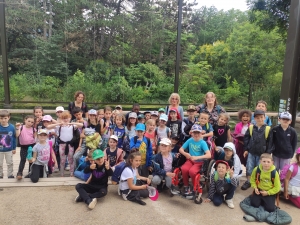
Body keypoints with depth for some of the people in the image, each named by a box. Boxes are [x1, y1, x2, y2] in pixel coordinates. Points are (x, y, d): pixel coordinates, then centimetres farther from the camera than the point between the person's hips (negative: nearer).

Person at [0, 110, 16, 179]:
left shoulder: (12, 127, -13)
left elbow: (14, 138, -3)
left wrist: (14, 148, 2)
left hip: (9, 149, 0)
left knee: (10, 163, 15)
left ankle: (10, 174, 30)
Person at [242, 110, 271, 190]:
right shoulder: (251, 128, -3)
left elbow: (269, 142, -4)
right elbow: (246, 138, 4)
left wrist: (267, 153, -5)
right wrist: (246, 149, 1)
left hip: (262, 154, -1)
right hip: (251, 152, 2)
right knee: (249, 168, 9)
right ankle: (248, 182, 26)